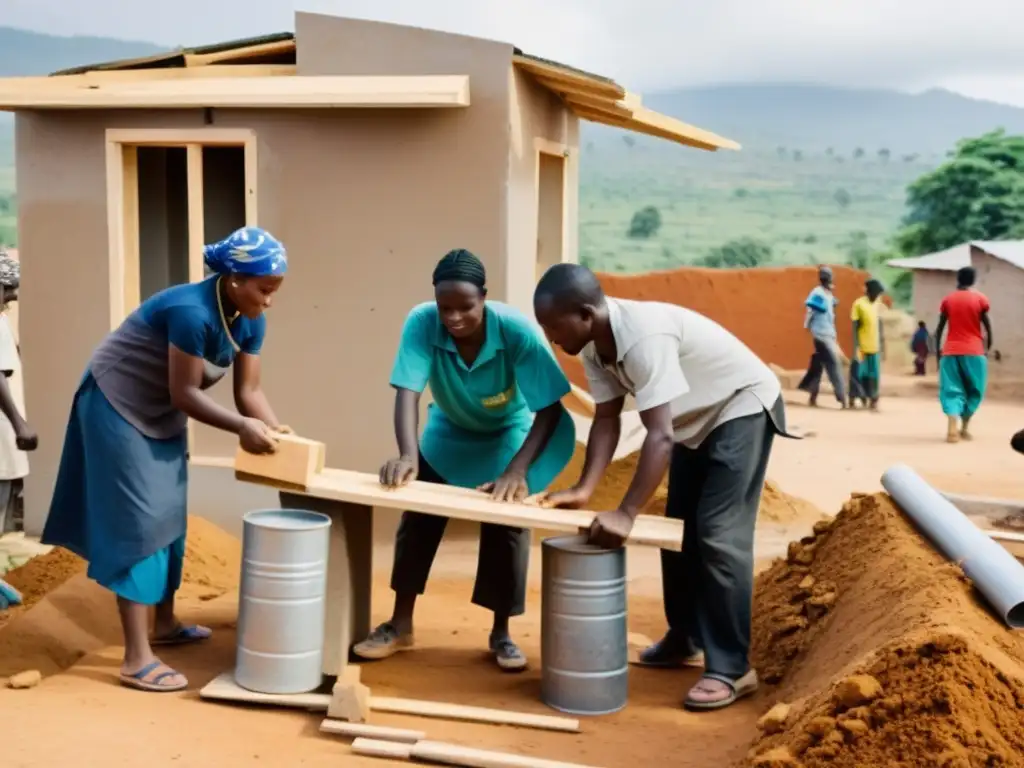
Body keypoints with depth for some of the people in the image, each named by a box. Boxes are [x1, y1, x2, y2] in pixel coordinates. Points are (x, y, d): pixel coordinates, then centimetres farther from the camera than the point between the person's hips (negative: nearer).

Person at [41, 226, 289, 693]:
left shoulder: (249, 322, -6)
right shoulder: (193, 311, -32)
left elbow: (248, 391, -5)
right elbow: (185, 393, -28)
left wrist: (276, 432, -19)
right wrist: (240, 427, -30)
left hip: (161, 412, 9)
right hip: (117, 405, -9)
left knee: (169, 516, 15)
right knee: (139, 522, -11)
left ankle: (164, 624, 31)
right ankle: (137, 659, -9)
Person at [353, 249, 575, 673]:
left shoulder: (518, 331, -36)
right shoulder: (421, 323, -32)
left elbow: (550, 410, -34)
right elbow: (407, 392, -36)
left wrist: (517, 470, -45)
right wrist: (408, 455, -53)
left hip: (508, 437, -2)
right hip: (448, 433, 2)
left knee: (507, 526, -5)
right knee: (418, 518, 1)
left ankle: (501, 632, 13)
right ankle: (400, 624, 17)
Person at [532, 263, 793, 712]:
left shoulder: (644, 336, -37)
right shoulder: (595, 345, -10)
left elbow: (660, 436, -40)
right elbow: (606, 421, -7)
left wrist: (626, 515, -41)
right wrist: (584, 489, -19)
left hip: (742, 407, -9)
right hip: (697, 418, 9)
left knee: (718, 533, -15)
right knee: (679, 528, 13)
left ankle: (731, 668, -9)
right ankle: (684, 641, 28)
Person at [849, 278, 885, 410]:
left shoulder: (877, 303, 9)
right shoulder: (858, 304, -10)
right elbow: (855, 327, -11)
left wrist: (882, 341, 16)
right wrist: (856, 347, -16)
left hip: (874, 346, 6)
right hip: (862, 346, -6)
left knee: (874, 374, 7)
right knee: (859, 373, -1)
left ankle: (873, 400, 15)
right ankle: (853, 398, 11)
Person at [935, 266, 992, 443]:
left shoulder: (948, 299, 6)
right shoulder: (980, 299, 1)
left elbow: (939, 328, 6)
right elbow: (987, 327, -1)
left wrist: (938, 350, 13)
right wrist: (988, 348, 10)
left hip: (950, 351, 1)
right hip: (974, 352, -1)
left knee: (952, 390, 0)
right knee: (974, 391, 14)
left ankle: (952, 429, -19)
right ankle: (964, 427, 10)